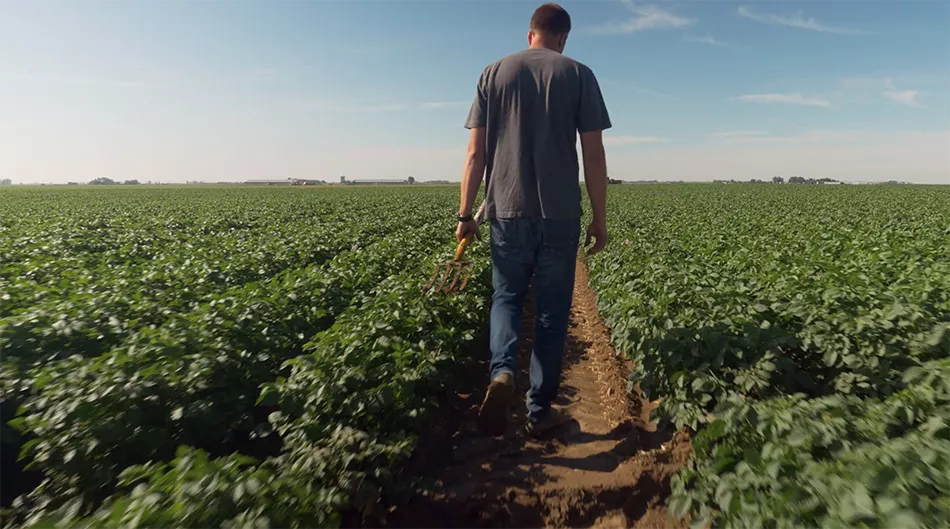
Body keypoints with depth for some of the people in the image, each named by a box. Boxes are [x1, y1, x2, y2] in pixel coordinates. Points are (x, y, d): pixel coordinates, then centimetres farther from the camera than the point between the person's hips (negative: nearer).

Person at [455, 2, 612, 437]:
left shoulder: (493, 74, 10)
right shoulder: (579, 75, 6)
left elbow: (476, 152, 3)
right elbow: (594, 156, 0)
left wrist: (465, 214, 7)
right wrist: (600, 219, 6)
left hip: (508, 210, 1)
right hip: (560, 213, -1)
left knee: (506, 296, 16)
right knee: (553, 309, 9)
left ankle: (502, 372, -11)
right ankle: (540, 409, 17)